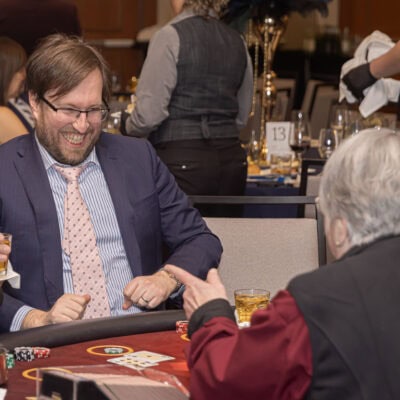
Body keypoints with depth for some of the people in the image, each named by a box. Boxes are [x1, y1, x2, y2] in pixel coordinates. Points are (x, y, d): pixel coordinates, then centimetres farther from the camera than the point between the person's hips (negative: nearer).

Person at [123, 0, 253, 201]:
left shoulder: (170, 36, -8)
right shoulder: (237, 41, 10)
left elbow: (150, 112, -11)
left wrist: (128, 125, 8)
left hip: (181, 161, -6)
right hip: (231, 159, 6)